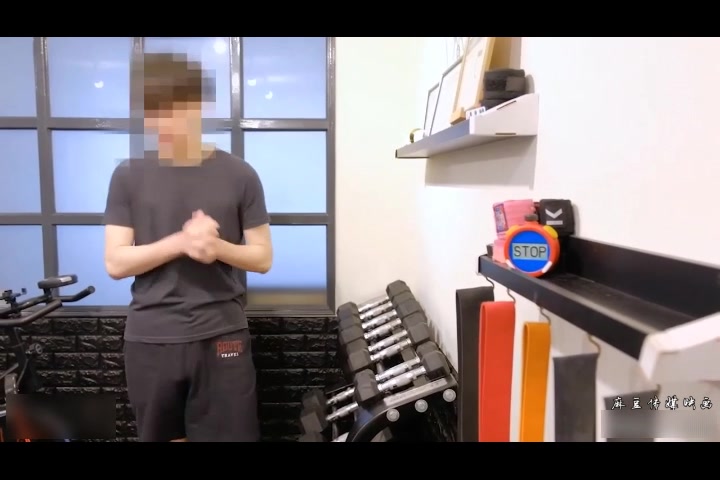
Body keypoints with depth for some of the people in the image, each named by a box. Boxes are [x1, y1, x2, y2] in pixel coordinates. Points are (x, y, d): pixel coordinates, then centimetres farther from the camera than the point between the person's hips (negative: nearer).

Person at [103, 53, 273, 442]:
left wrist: (217, 247, -20)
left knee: (231, 435, 5)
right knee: (164, 437, 16)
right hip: (149, 340, 2)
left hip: (221, 337, -1)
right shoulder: (128, 175, 0)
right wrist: (182, 241, -19)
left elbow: (263, 258, 0)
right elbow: (115, 263, -4)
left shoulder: (238, 174, -3)